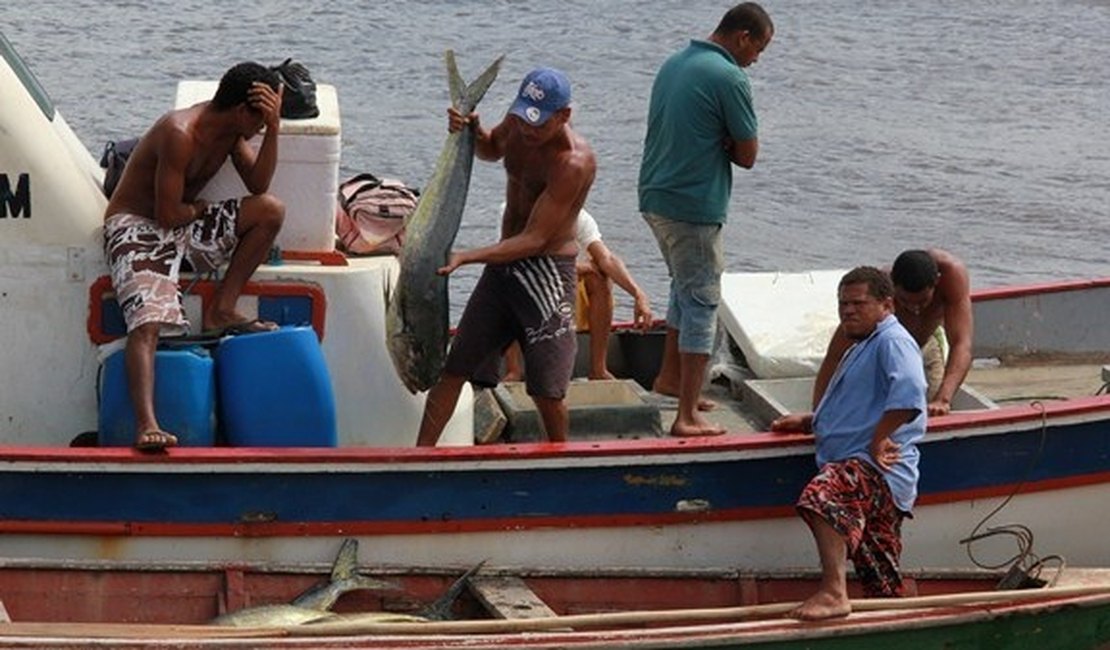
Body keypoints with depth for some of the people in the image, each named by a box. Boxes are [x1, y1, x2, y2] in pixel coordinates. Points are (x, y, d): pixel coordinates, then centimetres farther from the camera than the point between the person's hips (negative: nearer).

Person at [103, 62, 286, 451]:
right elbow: (168, 214, -23)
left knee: (270, 210, -7)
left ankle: (220, 311, -1)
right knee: (148, 321, -29)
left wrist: (273, 129, -10)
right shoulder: (180, 134, -25)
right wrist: (199, 209, -2)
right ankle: (146, 426, -43)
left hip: (185, 224, 8)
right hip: (136, 226, -8)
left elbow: (258, 184, 0)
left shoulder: (230, 129, 2)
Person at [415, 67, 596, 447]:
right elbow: (490, 149, 25)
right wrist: (472, 131, 0)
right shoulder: (518, 124, -1)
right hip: (504, 263, 7)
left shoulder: (574, 163, -24)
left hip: (548, 271, -7)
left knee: (547, 388, -5)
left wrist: (466, 257, -31)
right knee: (454, 366, 3)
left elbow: (535, 239, -25)